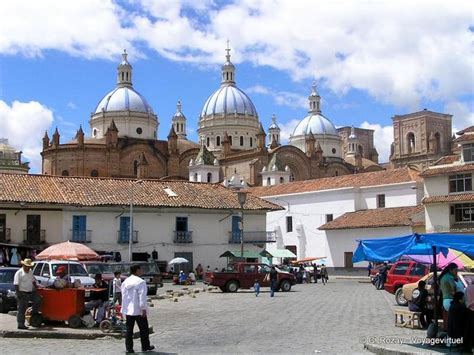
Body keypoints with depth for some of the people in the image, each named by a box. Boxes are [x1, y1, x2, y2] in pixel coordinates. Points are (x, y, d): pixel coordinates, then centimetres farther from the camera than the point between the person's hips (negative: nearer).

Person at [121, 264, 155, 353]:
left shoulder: (125, 282, 8)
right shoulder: (140, 282, -15)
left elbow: (123, 295, 14)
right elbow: (142, 297, -19)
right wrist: (143, 309, -16)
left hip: (128, 310, 6)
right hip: (138, 310, -6)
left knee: (129, 329, 9)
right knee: (143, 329, 9)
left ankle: (129, 348, 8)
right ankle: (145, 346, 17)